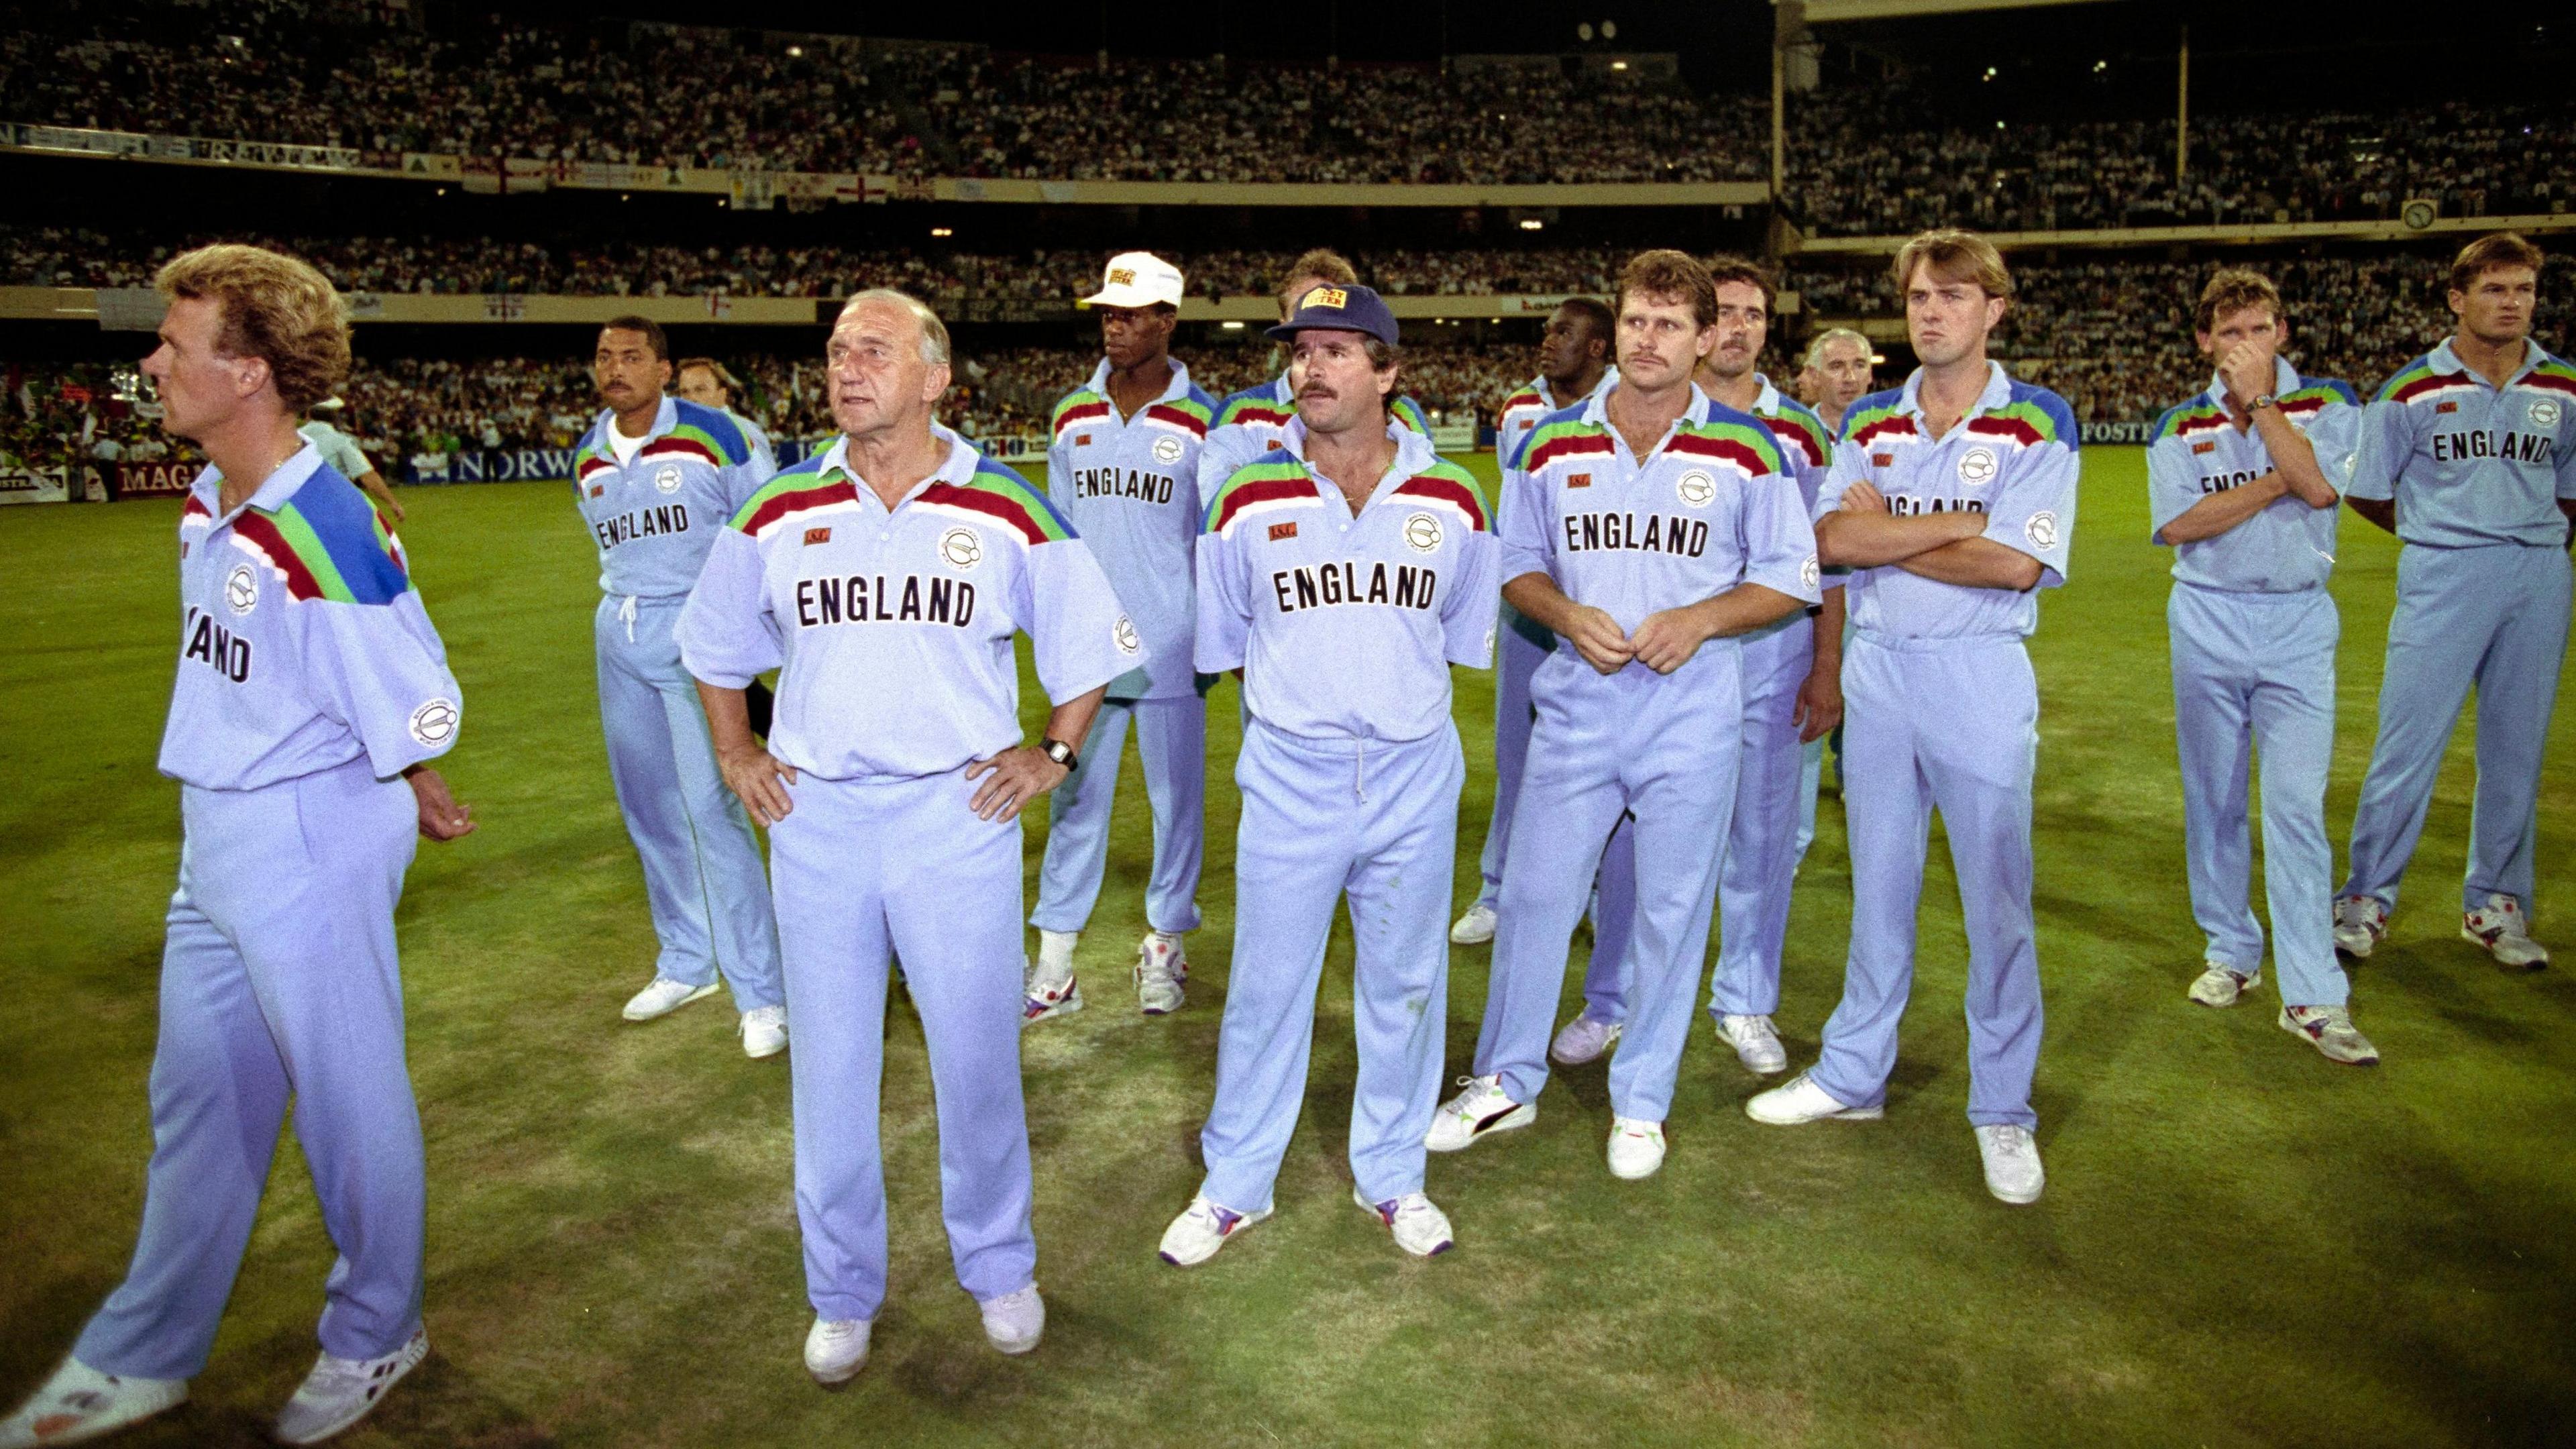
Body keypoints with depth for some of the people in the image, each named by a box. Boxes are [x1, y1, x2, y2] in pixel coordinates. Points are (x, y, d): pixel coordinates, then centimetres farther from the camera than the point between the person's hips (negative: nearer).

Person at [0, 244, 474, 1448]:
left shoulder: (330, 537, -25)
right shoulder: (206, 505, 4)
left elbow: (416, 719, -18)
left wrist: (412, 802, -1)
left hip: (314, 849, -9)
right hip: (213, 850, 9)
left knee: (347, 1100, 9)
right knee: (197, 1103, 21)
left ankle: (376, 1337, 31)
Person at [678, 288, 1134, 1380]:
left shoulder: (1006, 511, -2)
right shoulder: (778, 515, 4)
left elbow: (1092, 642, 9)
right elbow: (714, 644, 20)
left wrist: (1053, 754, 2)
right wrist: (736, 757, 12)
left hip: (958, 812, -2)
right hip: (817, 819, 2)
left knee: (976, 1054, 8)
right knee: (828, 1065, 10)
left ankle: (1000, 1267, 31)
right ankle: (842, 1295, 29)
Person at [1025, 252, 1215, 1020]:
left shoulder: (1201, 421, -4)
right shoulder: (1073, 415, 7)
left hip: (1170, 647, -3)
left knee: (1176, 797, 8)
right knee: (1075, 798, 6)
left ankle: (1166, 943, 24)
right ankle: (1054, 961, 13)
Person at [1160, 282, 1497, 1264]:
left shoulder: (1450, 499, -1)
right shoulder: (1248, 501, -4)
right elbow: (1225, 645, 8)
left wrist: (1397, 703, 11)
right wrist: (1294, 709, 10)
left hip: (1414, 777, 1)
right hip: (1289, 777, -1)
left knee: (1404, 984, 13)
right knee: (1265, 988, 7)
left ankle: (1391, 1175, 33)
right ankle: (1235, 1184, 26)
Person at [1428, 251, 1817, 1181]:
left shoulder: (1747, 450, -2)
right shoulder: (1553, 445, 4)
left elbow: (1790, 579, 2)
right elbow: (1516, 566, 11)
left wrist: (1697, 621, -14)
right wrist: (1567, 615, -10)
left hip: (1692, 711, -1)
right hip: (1576, 703, 2)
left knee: (1671, 909, 7)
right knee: (1534, 892, 5)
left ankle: (1641, 1102, 25)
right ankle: (1507, 1083, 24)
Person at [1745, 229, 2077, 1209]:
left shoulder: (2036, 423, -3)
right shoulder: (1869, 423, 9)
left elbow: (2016, 563, -16)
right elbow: (1833, 540, -6)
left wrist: (1884, 534, -8)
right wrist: (1954, 526, -13)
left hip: (1981, 678, -4)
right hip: (1877, 669, 4)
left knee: (1997, 900, 2)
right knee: (1878, 889, 13)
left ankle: (2003, 1109, 16)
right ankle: (1854, 1073, 26)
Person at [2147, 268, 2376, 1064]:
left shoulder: (2327, 404, 5)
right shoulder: (2180, 426, 5)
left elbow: (2319, 485, -15)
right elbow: (2180, 523, -9)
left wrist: (2259, 401, -12)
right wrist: (2276, 483, -12)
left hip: (2298, 622, -1)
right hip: (2207, 619, 2)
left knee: (2296, 803, -8)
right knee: (2214, 797, 8)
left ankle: (2313, 997, -6)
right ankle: (2231, 952, 23)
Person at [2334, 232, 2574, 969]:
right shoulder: (2414, 390, -3)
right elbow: (2366, 492, 4)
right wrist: (2443, 535, 9)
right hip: (2443, 577, -3)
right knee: (2408, 743, -5)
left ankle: (2496, 902, 22)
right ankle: (2366, 898, 5)